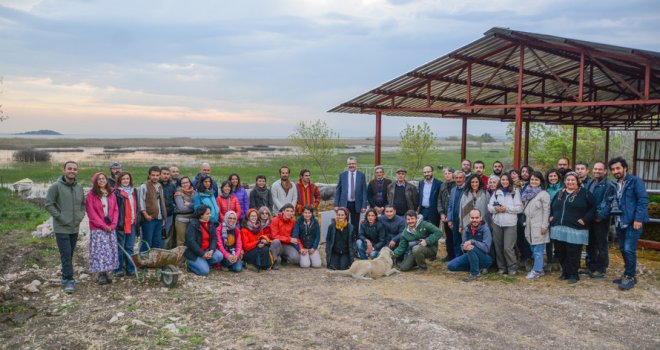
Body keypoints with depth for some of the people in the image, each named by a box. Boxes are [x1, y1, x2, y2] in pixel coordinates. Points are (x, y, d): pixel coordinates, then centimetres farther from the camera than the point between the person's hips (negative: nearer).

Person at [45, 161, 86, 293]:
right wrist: (60, 217, -13)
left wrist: (80, 216, 3)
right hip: (61, 228, -5)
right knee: (66, 255, -7)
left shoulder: (79, 187, 6)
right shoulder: (56, 186, -10)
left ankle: (65, 276, 26)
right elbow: (48, 204, -10)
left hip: (75, 228, 5)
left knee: (70, 254, 14)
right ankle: (69, 280, -2)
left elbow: (83, 204, 17)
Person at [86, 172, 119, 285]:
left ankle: (105, 274, 12)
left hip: (110, 228, 5)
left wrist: (113, 224, -4)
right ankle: (100, 275, -2)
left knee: (110, 250, 4)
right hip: (97, 228, -5)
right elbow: (91, 213, -9)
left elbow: (115, 210, 9)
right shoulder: (91, 195, -4)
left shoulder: (111, 194, 11)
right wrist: (103, 225, -12)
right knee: (100, 250, -7)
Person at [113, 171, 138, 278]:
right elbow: (115, 209, -10)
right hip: (121, 224, -5)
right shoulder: (117, 192, -5)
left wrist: (137, 221, 16)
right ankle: (118, 270, 9)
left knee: (130, 248, 10)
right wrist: (118, 223, -15)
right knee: (120, 248, 2)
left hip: (132, 223, 5)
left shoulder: (134, 191, 15)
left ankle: (130, 269, 15)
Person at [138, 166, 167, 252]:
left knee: (158, 243, 10)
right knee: (147, 243, -5)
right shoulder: (144, 186, -5)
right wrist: (145, 214, -21)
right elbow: (141, 201, -12)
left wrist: (164, 217, 17)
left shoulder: (160, 186, 17)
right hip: (149, 219, -7)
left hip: (159, 219, 7)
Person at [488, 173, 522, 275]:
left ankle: (512, 267, 8)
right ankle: (501, 267, 19)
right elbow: (489, 206, 8)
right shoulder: (496, 192, 13)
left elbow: (519, 208, -5)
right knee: (498, 247, 7)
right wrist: (495, 209, -12)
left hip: (510, 223, -4)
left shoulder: (515, 192, 2)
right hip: (497, 223, 4)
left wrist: (506, 208, -14)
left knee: (508, 248, -8)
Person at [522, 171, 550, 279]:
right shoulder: (527, 193, 13)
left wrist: (544, 226, -14)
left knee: (538, 250, -5)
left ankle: (537, 270, 0)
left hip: (538, 226, -7)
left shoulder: (544, 194, -6)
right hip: (529, 225, 7)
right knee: (533, 249, 10)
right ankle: (539, 268, 19)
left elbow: (546, 211, -10)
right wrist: (525, 222, 12)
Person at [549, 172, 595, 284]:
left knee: (573, 253, -4)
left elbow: (592, 208, -5)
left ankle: (573, 275, 9)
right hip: (559, 229, 6)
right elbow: (552, 206, 28)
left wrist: (585, 219, -12)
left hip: (575, 229, -5)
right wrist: (551, 216, 13)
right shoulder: (560, 193, 16)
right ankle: (565, 272, 24)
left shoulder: (584, 193, -1)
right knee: (560, 252, 9)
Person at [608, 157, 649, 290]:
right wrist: (614, 220, 3)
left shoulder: (636, 181, -6)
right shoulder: (615, 184, 14)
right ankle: (629, 275, 24)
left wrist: (638, 219, -18)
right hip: (620, 223, 7)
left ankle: (630, 277, 2)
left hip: (633, 222, -7)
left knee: (629, 250, -10)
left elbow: (643, 200, -12)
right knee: (623, 249, 11)